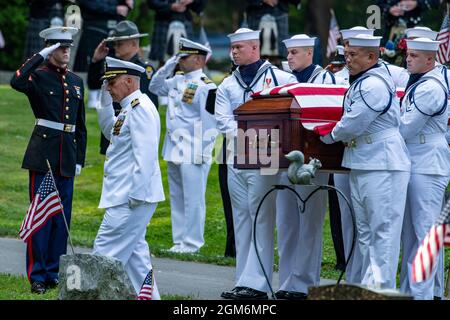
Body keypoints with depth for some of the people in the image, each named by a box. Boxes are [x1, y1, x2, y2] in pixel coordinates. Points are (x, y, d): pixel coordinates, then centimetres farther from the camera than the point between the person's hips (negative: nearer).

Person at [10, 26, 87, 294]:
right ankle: (37, 276, 1)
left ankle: (54, 273, 16)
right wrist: (40, 56, -22)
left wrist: (80, 159, 12)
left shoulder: (76, 81, 13)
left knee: (62, 217, 8)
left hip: (67, 157, 5)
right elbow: (17, 82, -29)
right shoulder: (38, 76, -3)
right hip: (43, 154, -5)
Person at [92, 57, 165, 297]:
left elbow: (145, 155, -22)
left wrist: (135, 194, -23)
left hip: (130, 198, -11)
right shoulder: (130, 108, 15)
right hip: (125, 196, 11)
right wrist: (105, 99, 18)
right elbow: (110, 131, 31)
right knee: (134, 253, 14)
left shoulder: (140, 108, -16)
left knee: (105, 253, -9)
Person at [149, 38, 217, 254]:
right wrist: (167, 67, 9)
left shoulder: (207, 87, -12)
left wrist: (202, 152, -16)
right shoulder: (177, 81, 11)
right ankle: (179, 240, 22)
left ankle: (192, 243, 2)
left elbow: (210, 123, -13)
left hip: (193, 154, -9)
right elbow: (155, 87, 24)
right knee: (176, 198, 14)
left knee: (193, 199, -4)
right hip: (174, 151, 9)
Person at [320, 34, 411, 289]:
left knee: (383, 230, -7)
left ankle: (383, 287, -7)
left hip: (383, 167, -11)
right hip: (360, 165, 11)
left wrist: (330, 137, 0)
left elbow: (353, 125, -16)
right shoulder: (359, 83, 15)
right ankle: (368, 285, 18)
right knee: (365, 232, 13)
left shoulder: (374, 85, -17)